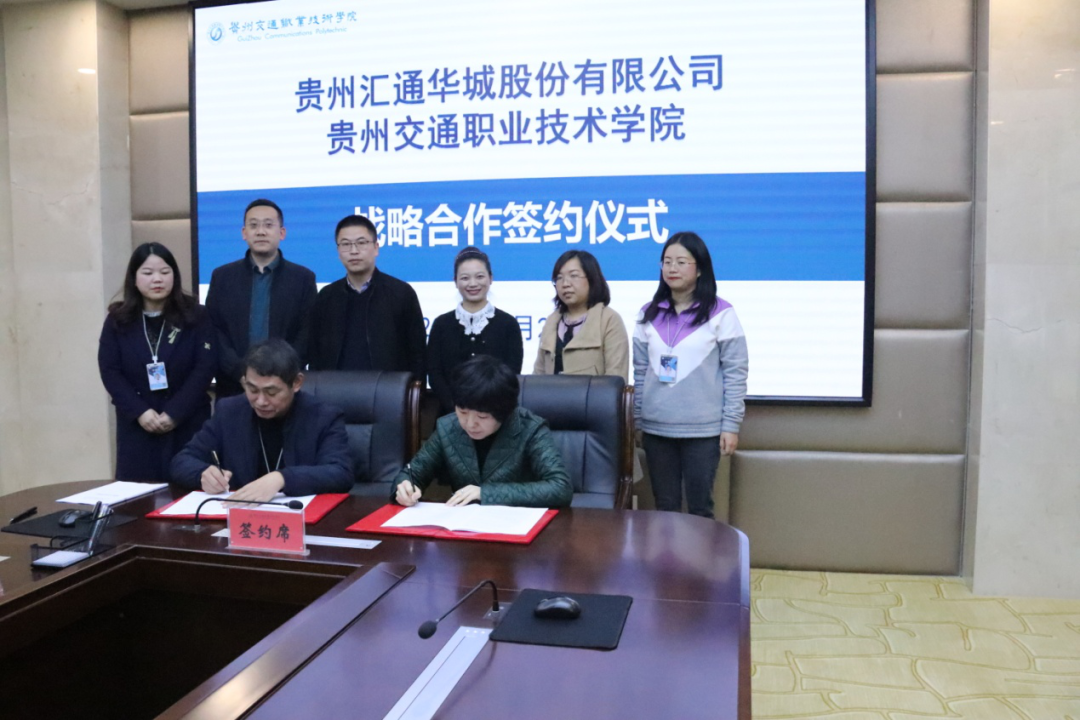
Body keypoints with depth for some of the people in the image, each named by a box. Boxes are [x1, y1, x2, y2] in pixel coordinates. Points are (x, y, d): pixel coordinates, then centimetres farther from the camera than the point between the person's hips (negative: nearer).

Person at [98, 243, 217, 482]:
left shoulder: (195, 316, -1)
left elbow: (205, 368, -7)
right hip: (136, 425, 2)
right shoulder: (118, 320, 4)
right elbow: (109, 371, 0)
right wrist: (139, 411, -13)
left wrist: (174, 413, -14)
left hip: (187, 423, -1)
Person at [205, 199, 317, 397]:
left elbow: (307, 334, 0)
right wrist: (242, 371, -11)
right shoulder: (222, 276, 9)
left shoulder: (303, 278, 5)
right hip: (233, 386, 1)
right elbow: (213, 331, 4)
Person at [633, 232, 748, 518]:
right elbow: (640, 372, 10)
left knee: (699, 507, 5)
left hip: (703, 430, -4)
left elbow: (735, 373, -5)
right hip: (656, 429, 4)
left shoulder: (720, 313, -5)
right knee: (664, 506, 12)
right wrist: (637, 421, 9)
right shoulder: (649, 314, 7)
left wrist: (731, 424, -7)